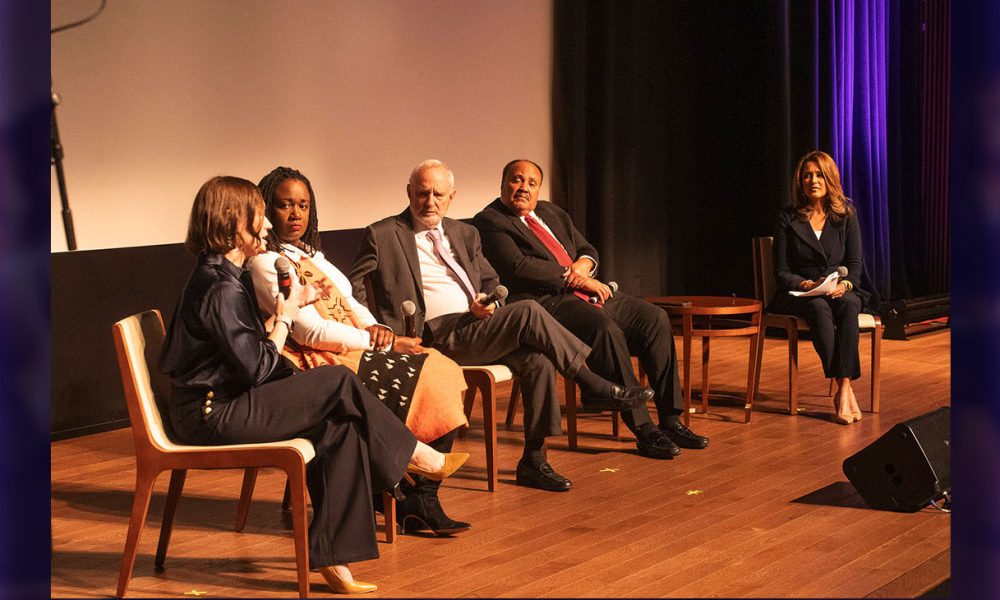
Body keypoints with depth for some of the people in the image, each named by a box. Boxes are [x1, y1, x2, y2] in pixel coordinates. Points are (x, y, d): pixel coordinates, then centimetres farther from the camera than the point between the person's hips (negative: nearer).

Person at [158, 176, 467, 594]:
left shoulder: (225, 276, 15)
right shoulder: (221, 288, -18)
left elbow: (253, 355, 15)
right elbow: (258, 369, -20)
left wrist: (293, 304, 5)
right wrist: (286, 315, -5)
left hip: (223, 404, 10)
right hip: (213, 414, -10)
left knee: (340, 426, -6)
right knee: (340, 383, -14)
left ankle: (331, 556, -7)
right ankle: (417, 457, 7)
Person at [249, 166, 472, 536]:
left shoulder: (309, 254, 22)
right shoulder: (265, 262, -8)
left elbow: (350, 303, 20)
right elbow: (311, 331, -16)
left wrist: (374, 327, -3)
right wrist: (377, 342, -11)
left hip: (351, 350, 9)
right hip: (319, 364, -9)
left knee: (440, 371, -9)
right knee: (417, 381, -19)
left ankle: (421, 499, -11)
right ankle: (410, 500, -3)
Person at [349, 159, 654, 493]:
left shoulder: (465, 234, 22)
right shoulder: (382, 235, 5)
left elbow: (491, 283, 27)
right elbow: (352, 288, 3)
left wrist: (488, 303, 2)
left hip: (477, 326, 6)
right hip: (438, 335, -6)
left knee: (537, 360, -25)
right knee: (528, 312, -26)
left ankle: (533, 461, -16)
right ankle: (594, 386, -13)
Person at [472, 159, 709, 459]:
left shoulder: (553, 213, 23)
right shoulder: (489, 222, -2)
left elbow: (588, 250, 24)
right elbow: (518, 267, -15)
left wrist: (583, 266, -2)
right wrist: (573, 278, -12)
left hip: (585, 293, 8)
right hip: (547, 302, -8)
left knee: (654, 318, -9)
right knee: (606, 330, -33)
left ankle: (671, 420, -6)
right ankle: (644, 431, -27)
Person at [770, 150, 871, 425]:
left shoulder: (846, 215, 7)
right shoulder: (788, 218, 2)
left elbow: (855, 265, 5)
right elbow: (781, 272, 0)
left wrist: (845, 284, -18)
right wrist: (806, 285, -20)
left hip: (838, 291, 2)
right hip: (797, 294, -1)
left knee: (850, 304, -35)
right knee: (819, 308, -37)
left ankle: (843, 388, -39)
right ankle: (845, 389, -37)